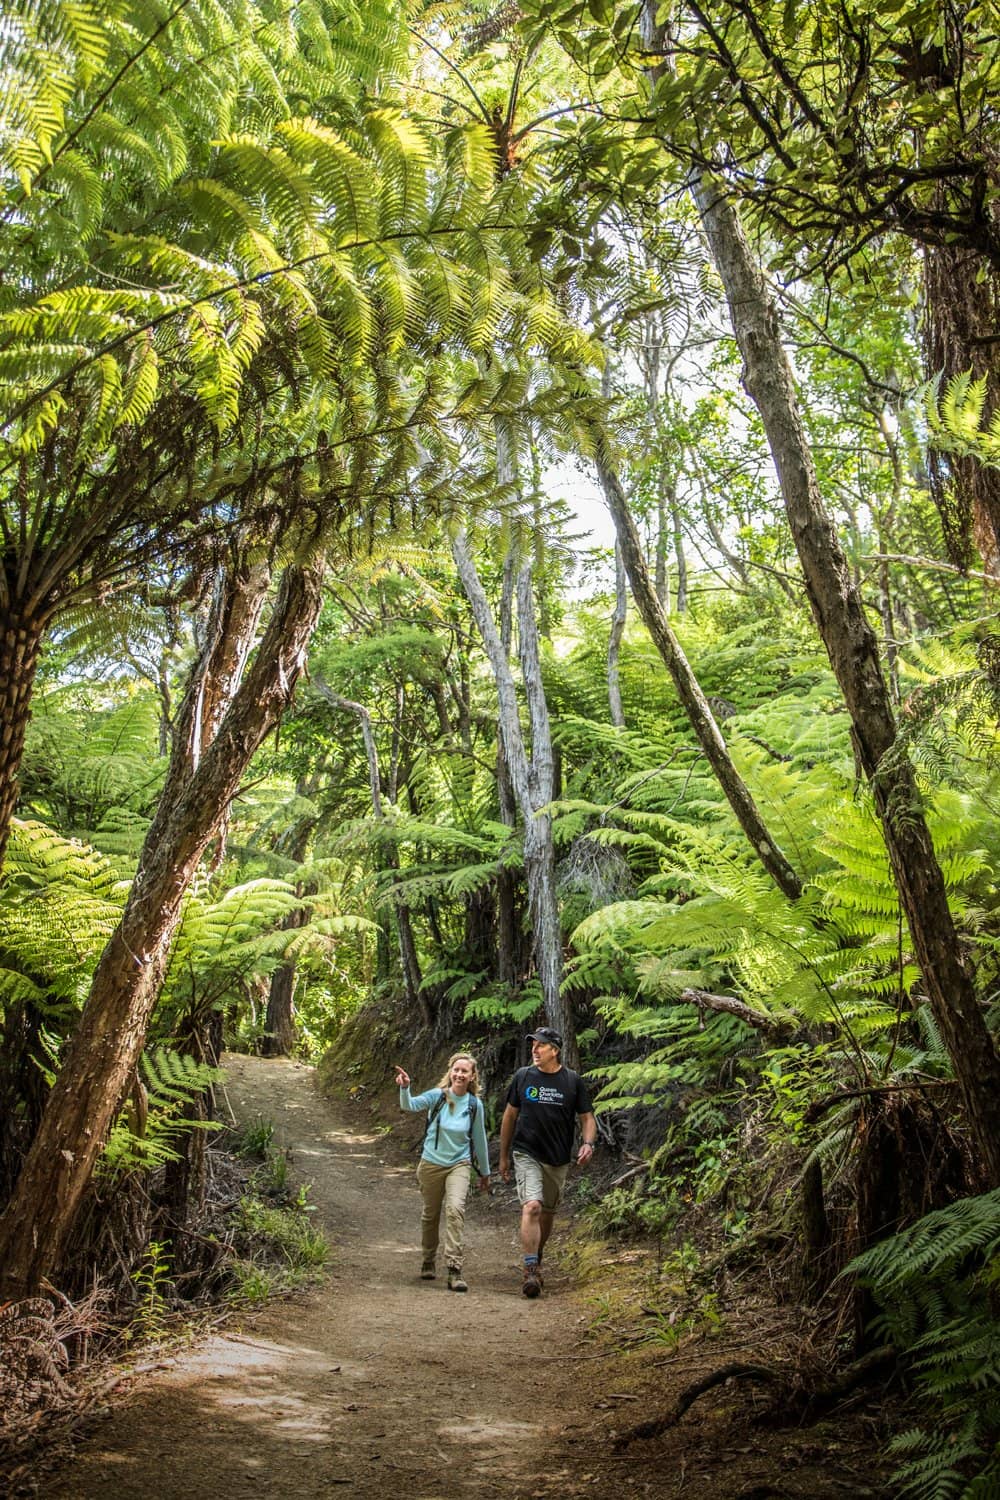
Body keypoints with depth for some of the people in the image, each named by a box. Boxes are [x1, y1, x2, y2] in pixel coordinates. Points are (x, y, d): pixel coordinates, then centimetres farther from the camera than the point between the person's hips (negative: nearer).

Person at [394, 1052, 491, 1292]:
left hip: (459, 1164, 0)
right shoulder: (437, 1096, -11)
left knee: (455, 1208, -22)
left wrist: (484, 1172, 16)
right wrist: (405, 1088, -51)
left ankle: (454, 1269, -20)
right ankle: (429, 1260, 38)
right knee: (430, 1214, 14)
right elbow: (410, 1105, -29)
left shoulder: (475, 1105, -6)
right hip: (431, 1163, 0)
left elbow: (479, 1139, 7)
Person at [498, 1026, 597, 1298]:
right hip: (526, 1154, -2)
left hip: (558, 1159, 2)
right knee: (532, 1207, -19)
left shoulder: (573, 1081, -3)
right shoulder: (523, 1076, -2)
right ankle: (530, 1271, -18)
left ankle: (536, 1258, 37)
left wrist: (588, 1143, -17)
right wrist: (503, 1156, 10)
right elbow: (510, 1116, 7)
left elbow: (587, 1118, 3)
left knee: (547, 1213, 14)